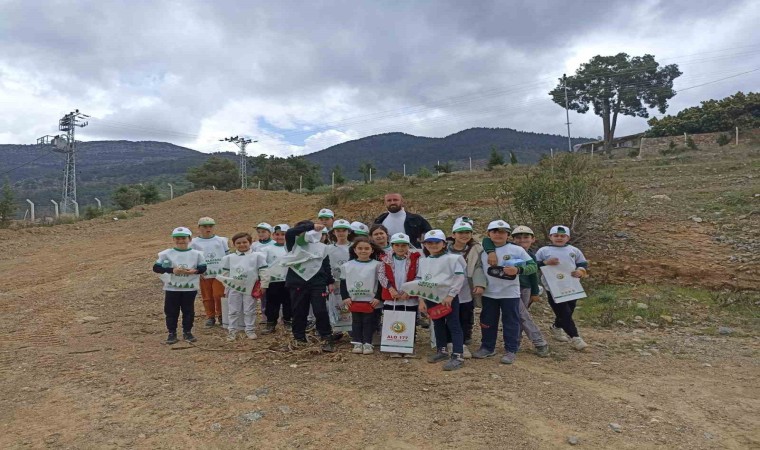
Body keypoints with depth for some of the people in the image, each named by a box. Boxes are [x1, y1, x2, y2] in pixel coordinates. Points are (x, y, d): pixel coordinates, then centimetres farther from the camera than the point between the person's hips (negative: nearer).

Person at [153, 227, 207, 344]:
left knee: (189, 311, 9)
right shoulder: (166, 254, -3)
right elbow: (156, 267, -6)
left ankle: (187, 332, 23)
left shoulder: (196, 254, -1)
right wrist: (172, 270, -19)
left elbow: (203, 267, 3)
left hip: (190, 288, 0)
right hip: (171, 288, 0)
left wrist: (194, 271, -18)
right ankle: (172, 333, 20)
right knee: (171, 312, 8)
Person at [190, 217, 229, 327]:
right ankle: (210, 317, 23)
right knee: (207, 297, 9)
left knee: (219, 295, -6)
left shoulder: (221, 240, 6)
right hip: (204, 275, 1)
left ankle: (221, 316, 14)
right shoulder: (194, 243, 4)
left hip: (219, 274, -1)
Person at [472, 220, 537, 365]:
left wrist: (518, 270, -23)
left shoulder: (517, 250, -7)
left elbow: (533, 266, -7)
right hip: (489, 293, 3)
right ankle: (487, 347, 28)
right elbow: (478, 269, 13)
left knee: (511, 322, 5)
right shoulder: (484, 251, 3)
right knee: (487, 321, 13)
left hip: (510, 293, -3)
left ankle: (511, 350, 17)